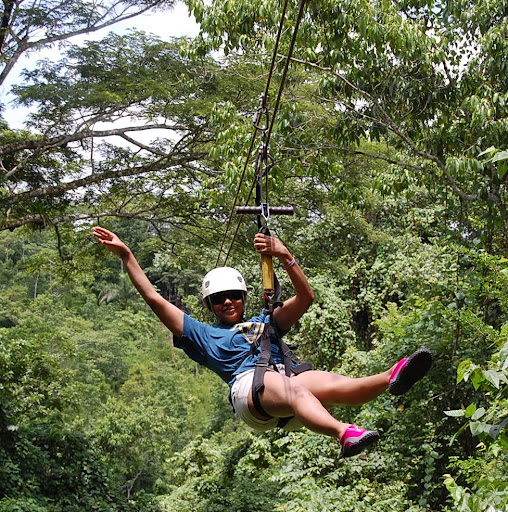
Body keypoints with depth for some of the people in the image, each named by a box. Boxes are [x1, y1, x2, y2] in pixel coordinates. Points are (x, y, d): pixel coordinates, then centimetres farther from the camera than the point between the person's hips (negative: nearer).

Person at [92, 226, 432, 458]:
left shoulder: (264, 323, 39)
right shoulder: (204, 334, 32)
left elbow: (306, 297, 30)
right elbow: (155, 300, 27)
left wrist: (285, 257, 17)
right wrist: (127, 256, 24)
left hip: (287, 380, 3)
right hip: (248, 385, -3)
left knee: (330, 383, -31)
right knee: (295, 389, -38)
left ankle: (391, 379, -60)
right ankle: (344, 434, -66)